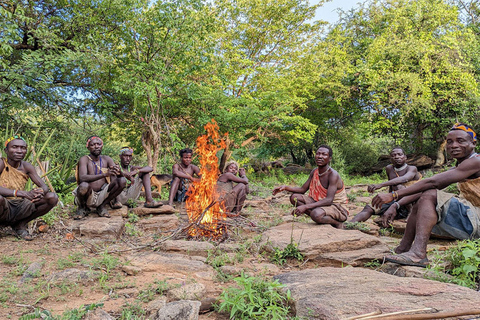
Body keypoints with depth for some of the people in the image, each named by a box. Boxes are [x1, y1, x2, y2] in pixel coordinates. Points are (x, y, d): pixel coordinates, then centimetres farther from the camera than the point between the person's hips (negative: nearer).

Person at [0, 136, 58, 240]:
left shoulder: (27, 167, 5)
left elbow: (44, 186, 0)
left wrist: (40, 191, -25)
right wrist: (20, 193, -37)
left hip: (21, 207, 6)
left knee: (52, 197, -11)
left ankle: (20, 225, 5)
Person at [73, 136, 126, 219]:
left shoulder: (106, 159, 4)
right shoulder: (84, 159, -8)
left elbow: (120, 176, -5)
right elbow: (82, 178, -26)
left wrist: (118, 171, -31)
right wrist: (105, 174, -37)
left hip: (101, 195, 4)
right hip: (88, 195, -4)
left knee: (122, 181, -15)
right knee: (84, 186, -37)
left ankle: (102, 206, 0)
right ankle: (82, 207, -1)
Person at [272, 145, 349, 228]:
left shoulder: (333, 175, -23)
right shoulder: (314, 172, -1)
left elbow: (329, 200, -31)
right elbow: (303, 189, 8)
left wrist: (305, 207, -38)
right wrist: (286, 187, -11)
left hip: (337, 207, -7)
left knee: (316, 214, -38)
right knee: (294, 197, -7)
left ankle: (337, 223, -7)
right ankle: (322, 217, -12)